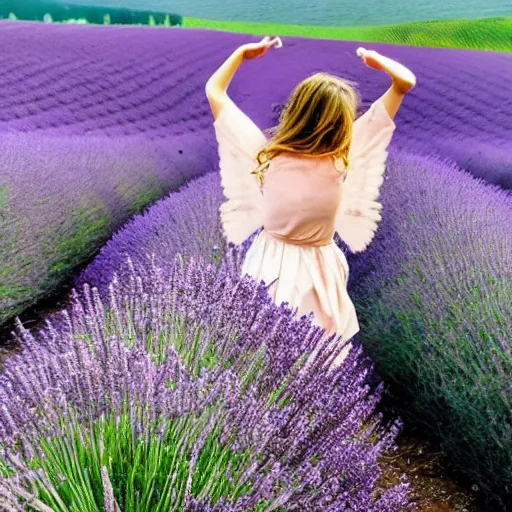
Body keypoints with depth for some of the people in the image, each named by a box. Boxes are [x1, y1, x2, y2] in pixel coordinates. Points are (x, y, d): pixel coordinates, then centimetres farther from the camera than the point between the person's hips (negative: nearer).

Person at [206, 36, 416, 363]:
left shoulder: (264, 152, -11)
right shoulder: (341, 160, -15)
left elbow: (214, 91, 2)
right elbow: (405, 82, -11)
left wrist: (243, 53, 11)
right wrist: (375, 60, 5)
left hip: (268, 267, 2)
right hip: (316, 273, -2)